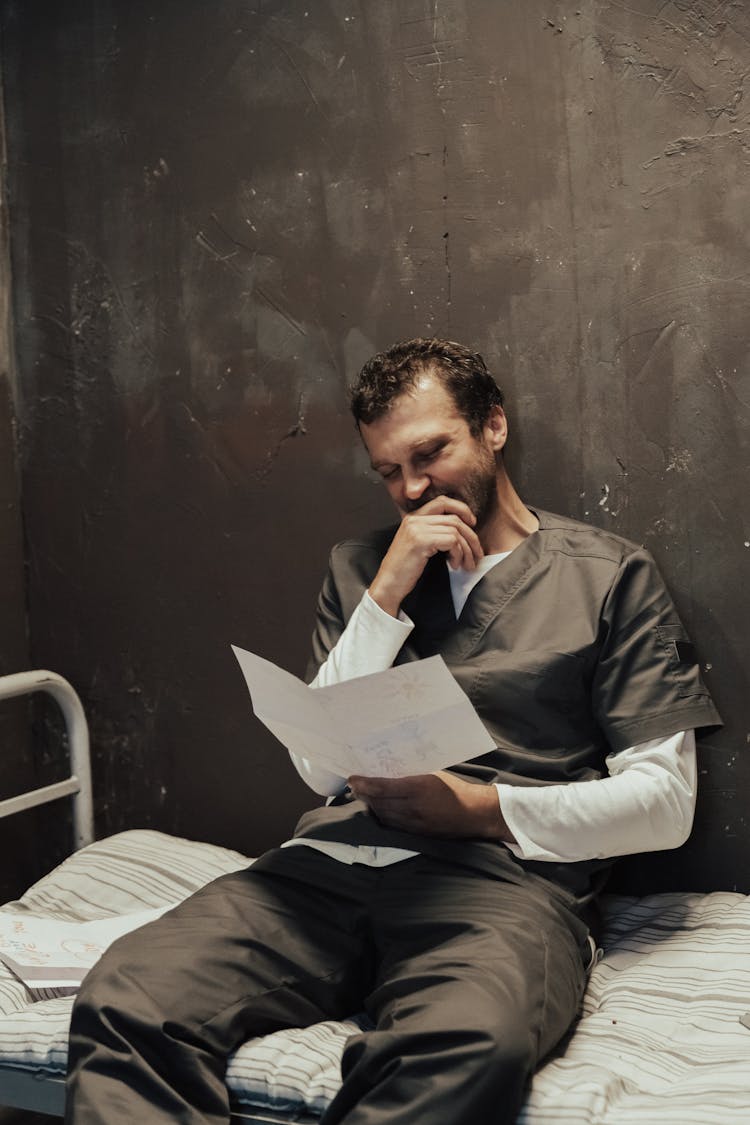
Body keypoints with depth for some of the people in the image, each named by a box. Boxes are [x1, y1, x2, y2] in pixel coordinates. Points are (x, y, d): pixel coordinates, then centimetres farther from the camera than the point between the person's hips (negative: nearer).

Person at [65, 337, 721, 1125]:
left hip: (505, 875, -3)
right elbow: (323, 770, 11)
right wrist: (387, 595, 2)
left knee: (466, 1046, -40)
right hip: (339, 857, 4)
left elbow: (666, 802, 4)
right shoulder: (360, 569, 21)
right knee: (123, 1000, -25)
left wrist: (481, 810, -8)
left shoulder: (611, 576, 10)